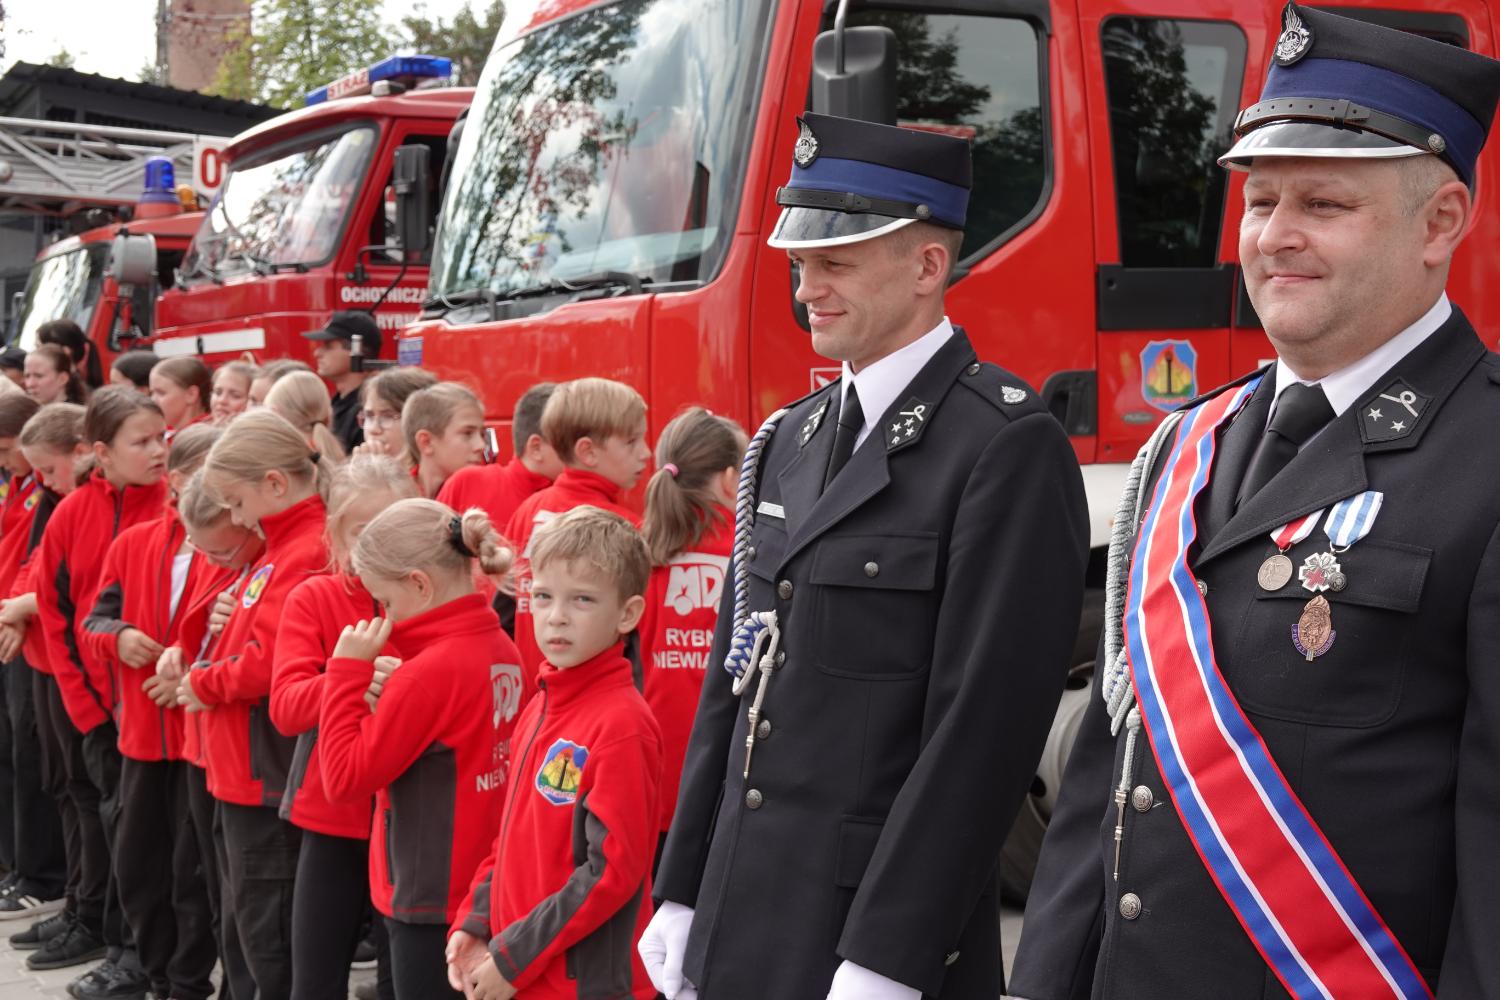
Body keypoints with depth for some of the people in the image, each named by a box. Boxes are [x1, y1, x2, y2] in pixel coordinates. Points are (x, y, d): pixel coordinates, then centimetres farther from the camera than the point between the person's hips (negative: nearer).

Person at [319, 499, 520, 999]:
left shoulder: (430, 670, -20)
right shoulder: (501, 648, 3)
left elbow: (346, 777, -16)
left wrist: (347, 672, -11)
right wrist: (393, 697, -3)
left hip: (431, 897, -8)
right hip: (479, 888, 8)